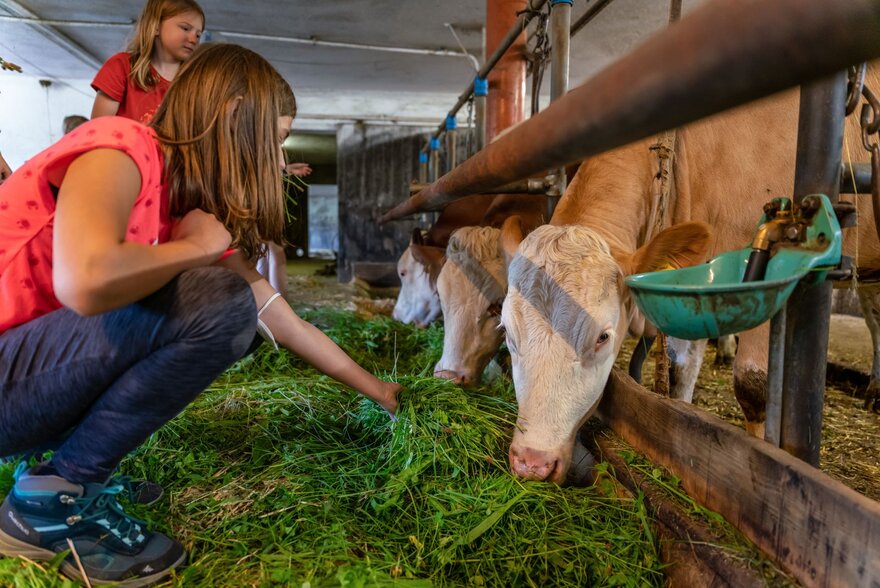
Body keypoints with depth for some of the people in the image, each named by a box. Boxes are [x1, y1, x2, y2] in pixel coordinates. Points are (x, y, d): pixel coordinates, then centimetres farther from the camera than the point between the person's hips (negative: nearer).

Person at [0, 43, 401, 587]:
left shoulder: (197, 209, 6)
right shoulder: (119, 146, -17)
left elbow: (287, 325, 11)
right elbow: (87, 282, -38)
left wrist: (380, 393, 17)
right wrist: (198, 247, -17)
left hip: (46, 371, 8)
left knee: (234, 315, 6)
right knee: (221, 304, -22)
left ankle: (70, 466, 8)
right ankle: (52, 500, -8)